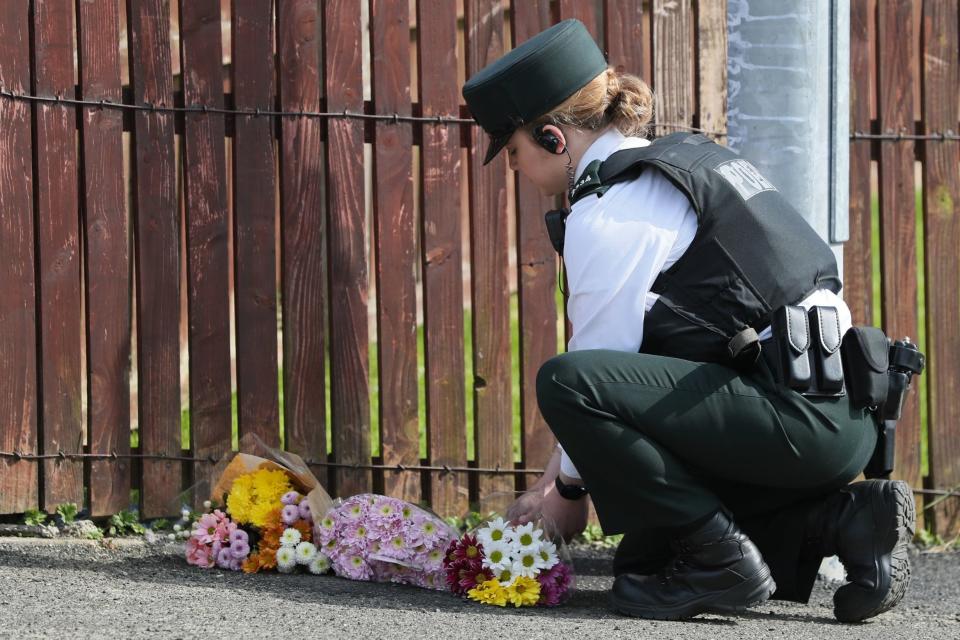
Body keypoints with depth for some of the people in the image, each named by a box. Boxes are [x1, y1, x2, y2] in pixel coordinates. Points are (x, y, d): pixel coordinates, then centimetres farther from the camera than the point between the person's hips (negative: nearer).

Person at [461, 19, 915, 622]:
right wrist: (556, 475, 24)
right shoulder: (684, 158, 22)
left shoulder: (608, 211, -9)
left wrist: (569, 489, 7)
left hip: (796, 418, -10)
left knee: (569, 381, -19)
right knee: (650, 544, 22)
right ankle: (845, 521, 9)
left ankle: (716, 558, -12)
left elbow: (599, 360, -8)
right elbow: (622, 355, 24)